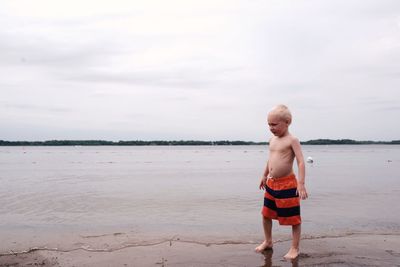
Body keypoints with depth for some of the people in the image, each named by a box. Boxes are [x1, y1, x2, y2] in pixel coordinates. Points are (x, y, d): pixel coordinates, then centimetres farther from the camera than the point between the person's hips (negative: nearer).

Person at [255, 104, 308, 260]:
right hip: (271, 183, 8)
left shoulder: (292, 140, -13)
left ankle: (295, 248, 20)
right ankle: (268, 242, 36)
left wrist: (301, 184, -27)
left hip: (287, 184, -7)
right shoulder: (272, 140, 9)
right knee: (266, 214, 17)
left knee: (293, 218, 4)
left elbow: (301, 162, -19)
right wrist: (265, 176, 28)